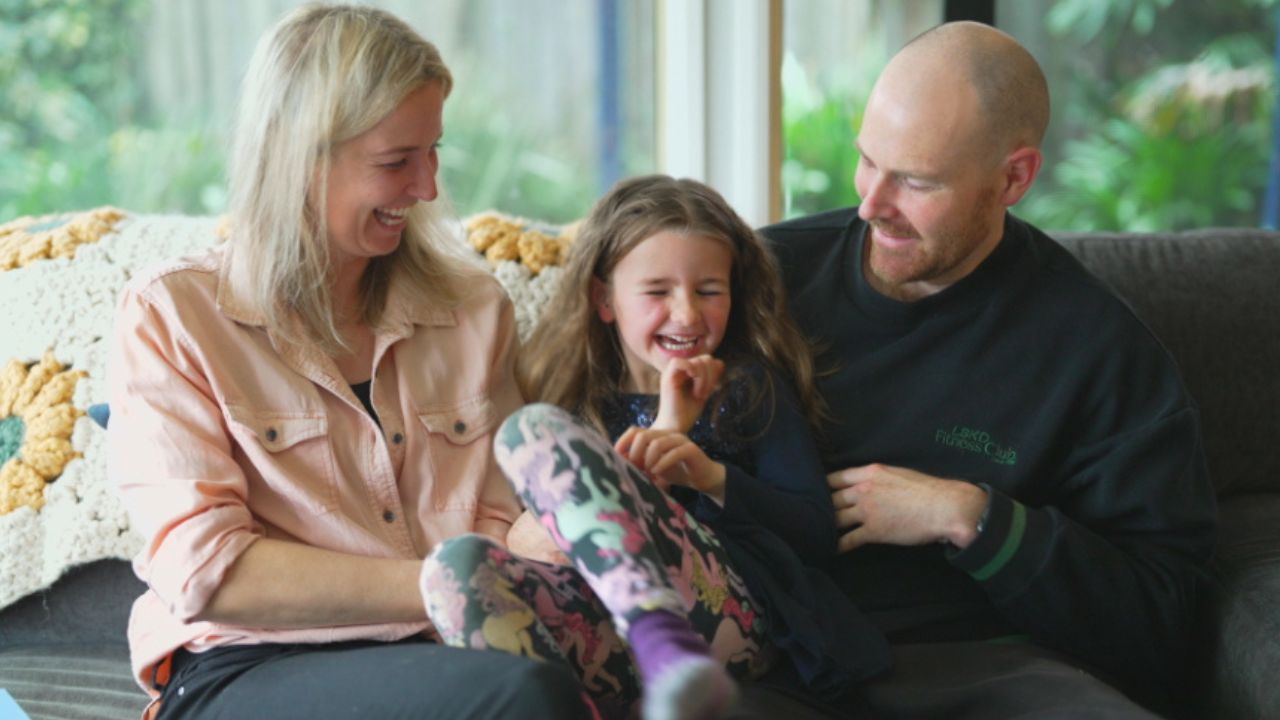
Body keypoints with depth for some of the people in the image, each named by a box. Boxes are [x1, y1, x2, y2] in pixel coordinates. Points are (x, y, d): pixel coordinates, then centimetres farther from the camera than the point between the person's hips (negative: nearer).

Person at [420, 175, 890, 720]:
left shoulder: (751, 387, 17)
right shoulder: (579, 400, 22)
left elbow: (818, 532, 9)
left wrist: (713, 476, -7)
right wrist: (663, 429, 2)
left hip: (727, 606, -3)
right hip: (612, 622, 3)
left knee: (534, 430, -21)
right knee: (456, 564, -27)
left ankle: (666, 646, -44)